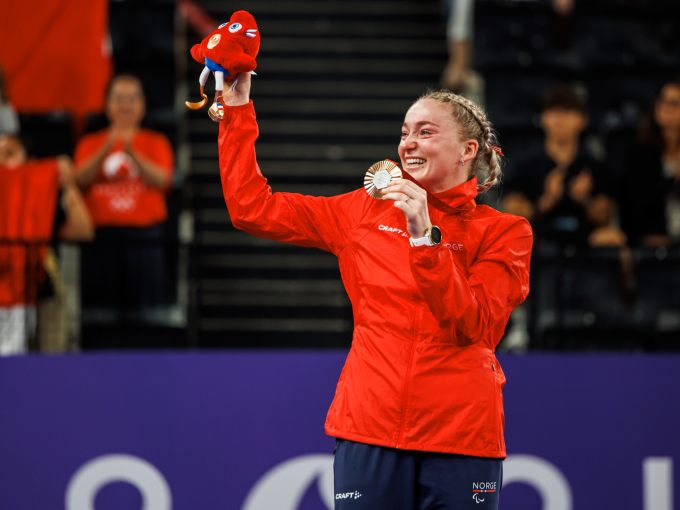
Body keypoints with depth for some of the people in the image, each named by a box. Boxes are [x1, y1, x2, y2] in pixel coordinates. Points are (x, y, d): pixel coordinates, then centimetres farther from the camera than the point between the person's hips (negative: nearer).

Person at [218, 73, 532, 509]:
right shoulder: (367, 211, 11)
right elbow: (253, 208, 11)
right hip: (369, 430, 2)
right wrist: (238, 108, 8)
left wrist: (424, 237, -18)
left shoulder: (504, 232, 4)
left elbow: (473, 327, -10)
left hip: (459, 439, -2)